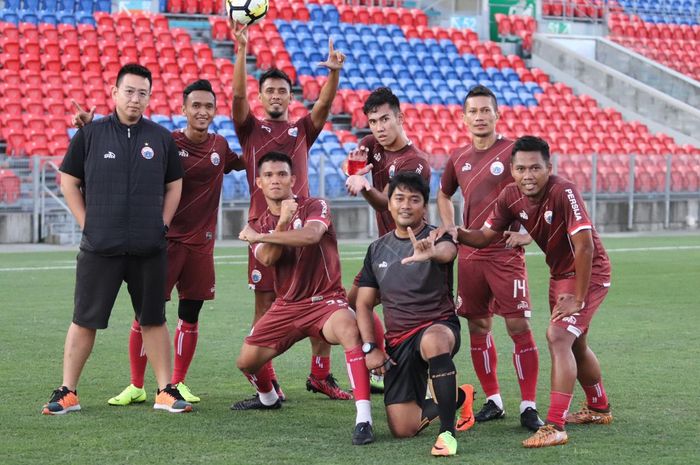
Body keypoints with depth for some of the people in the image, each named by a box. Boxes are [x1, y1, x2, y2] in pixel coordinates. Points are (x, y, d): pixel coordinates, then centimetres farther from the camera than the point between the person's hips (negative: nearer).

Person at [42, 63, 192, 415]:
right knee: (85, 320, 1)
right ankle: (67, 392, 8)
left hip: (149, 249, 2)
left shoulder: (161, 138, 7)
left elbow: (174, 185, 15)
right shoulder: (90, 134, 1)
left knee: (154, 320, 6)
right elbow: (69, 181, 6)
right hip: (99, 247, -2)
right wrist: (87, 224, -1)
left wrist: (162, 224, 5)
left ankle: (166, 391, 12)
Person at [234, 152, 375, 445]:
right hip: (286, 306, 6)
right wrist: (282, 222, -27)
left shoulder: (314, 207, -6)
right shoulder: (259, 225, 8)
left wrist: (259, 236, -24)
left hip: (325, 300, -6)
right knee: (246, 362, 3)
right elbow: (267, 258, -13)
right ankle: (267, 398, 42)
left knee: (350, 330, -37)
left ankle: (363, 419, -42)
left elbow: (311, 235, -30)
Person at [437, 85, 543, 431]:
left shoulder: (513, 151, -5)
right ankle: (493, 401, 19)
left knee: (518, 326, -9)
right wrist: (450, 229, 15)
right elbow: (443, 195, 29)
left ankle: (529, 406, -4)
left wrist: (527, 232, -11)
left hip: (506, 254, -5)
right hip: (470, 255, 5)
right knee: (478, 327, 8)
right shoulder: (459, 158, 11)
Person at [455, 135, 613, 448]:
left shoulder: (564, 193, -30)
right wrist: (457, 234, -23)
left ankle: (555, 427, -22)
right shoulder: (511, 197, -10)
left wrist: (578, 298, -26)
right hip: (559, 273, 8)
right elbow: (486, 235, -2)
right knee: (575, 344, 22)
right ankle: (599, 409, 45)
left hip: (589, 273, -8)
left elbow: (585, 247, -30)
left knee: (558, 337, -22)